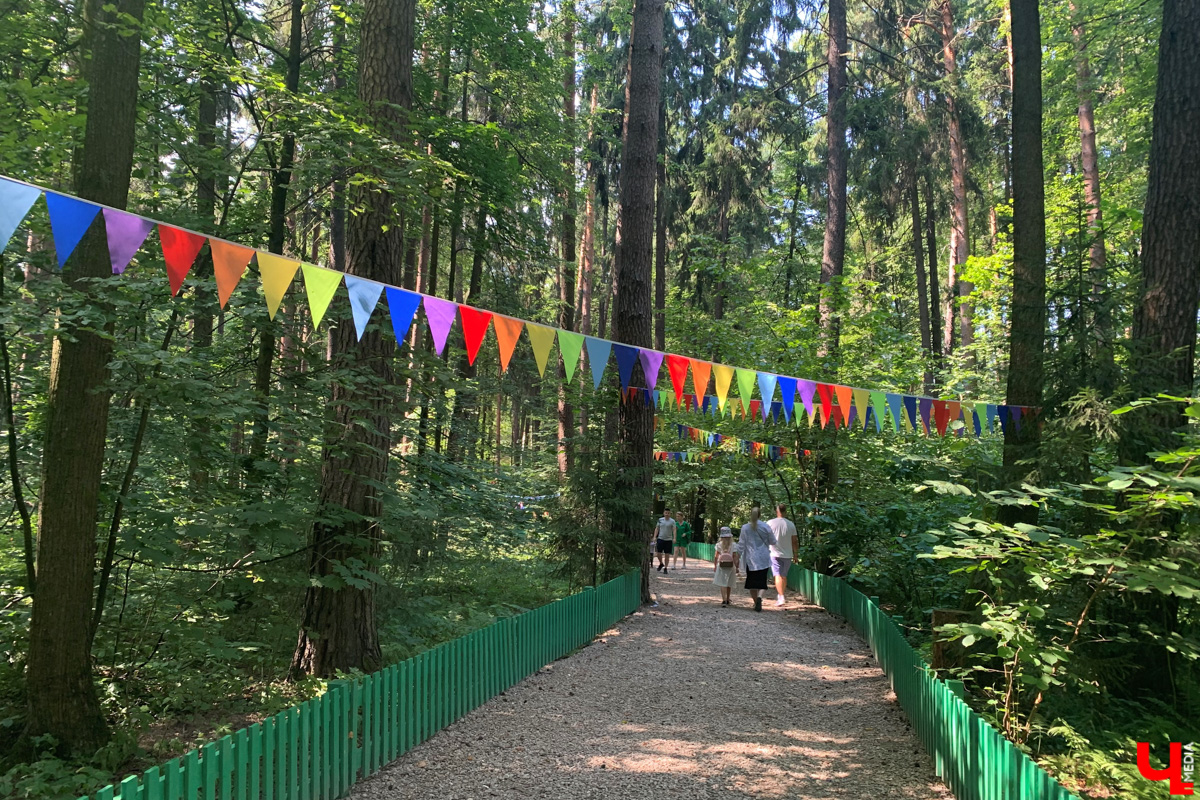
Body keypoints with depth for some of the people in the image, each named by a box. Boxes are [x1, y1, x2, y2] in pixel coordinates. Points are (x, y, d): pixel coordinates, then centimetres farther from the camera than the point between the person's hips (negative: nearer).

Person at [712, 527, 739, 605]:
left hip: (721, 565, -1)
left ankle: (724, 600, -19)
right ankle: (727, 600, 27)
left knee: (722, 583, -3)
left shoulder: (719, 545, -4)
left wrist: (715, 565, 8)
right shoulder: (733, 545, -4)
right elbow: (735, 557, -7)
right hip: (730, 566, 1)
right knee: (729, 584, 15)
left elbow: (716, 556, -2)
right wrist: (736, 567, -2)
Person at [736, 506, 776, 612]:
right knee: (762, 581, 3)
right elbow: (773, 541, 6)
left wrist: (738, 555, 11)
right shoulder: (765, 527, -4)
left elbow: (741, 544, 0)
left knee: (752, 582, 12)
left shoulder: (745, 528, -4)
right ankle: (759, 597, -23)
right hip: (763, 559, 0)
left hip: (750, 559, 0)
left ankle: (756, 602, 17)